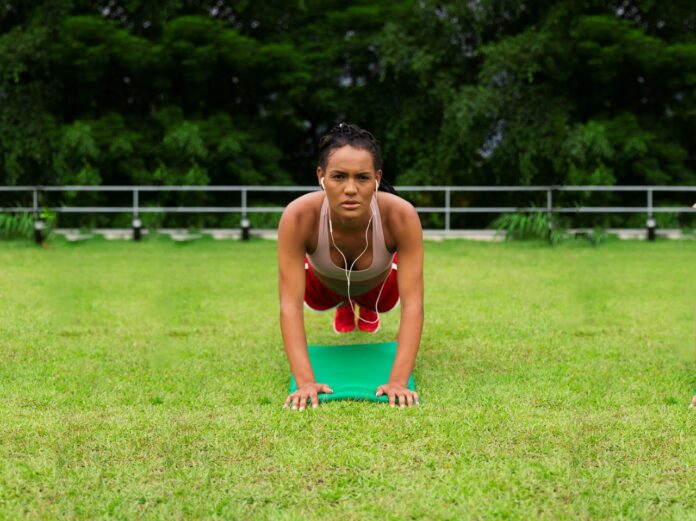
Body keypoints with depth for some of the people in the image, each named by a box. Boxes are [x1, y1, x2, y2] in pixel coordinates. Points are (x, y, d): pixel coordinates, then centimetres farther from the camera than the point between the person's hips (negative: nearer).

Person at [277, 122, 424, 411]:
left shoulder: (402, 216, -44)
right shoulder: (298, 217, -43)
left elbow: (413, 304, -41)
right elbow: (290, 305, -41)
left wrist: (398, 381, -49)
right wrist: (305, 381, -49)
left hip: (379, 284, 0)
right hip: (324, 285, 0)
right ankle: (344, 308, 28)